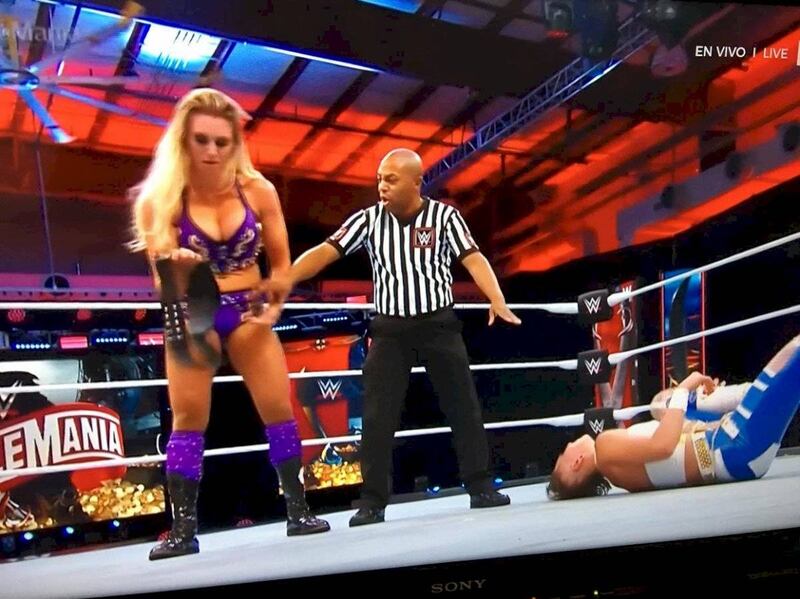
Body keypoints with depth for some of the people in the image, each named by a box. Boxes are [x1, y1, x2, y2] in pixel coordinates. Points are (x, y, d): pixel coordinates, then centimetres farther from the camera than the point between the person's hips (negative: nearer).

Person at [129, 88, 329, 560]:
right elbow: (163, 280, -8)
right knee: (189, 420, -3)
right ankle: (184, 529, 5)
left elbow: (281, 260, 6)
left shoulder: (258, 191, -5)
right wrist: (174, 266, -30)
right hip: (191, 316, -1)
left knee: (280, 410, 0)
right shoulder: (160, 199, -9)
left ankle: (298, 511, 12)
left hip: (247, 311, 2)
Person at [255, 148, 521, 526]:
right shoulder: (369, 219, -2)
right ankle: (372, 501, 8)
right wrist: (288, 276, -29)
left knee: (463, 406, 5)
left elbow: (473, 259, -12)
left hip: (439, 324, 0)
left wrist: (497, 301, -29)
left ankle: (480, 487, 19)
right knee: (377, 416, -1)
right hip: (390, 329, 1)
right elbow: (326, 251, -11)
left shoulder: (444, 216, -4)